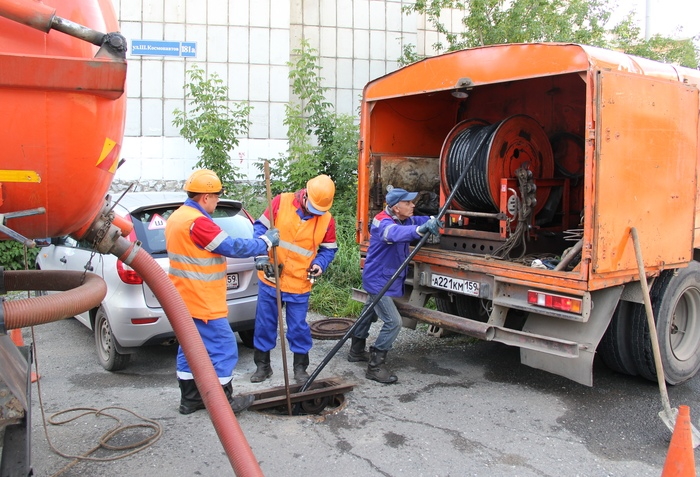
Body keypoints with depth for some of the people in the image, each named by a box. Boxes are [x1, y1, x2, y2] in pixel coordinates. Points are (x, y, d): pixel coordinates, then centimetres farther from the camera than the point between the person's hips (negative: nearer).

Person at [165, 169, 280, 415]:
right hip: (203, 302, -10)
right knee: (223, 348, 0)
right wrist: (265, 242, -10)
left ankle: (190, 399, 25)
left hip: (185, 299, 10)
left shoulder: (177, 217, 11)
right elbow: (232, 247, -21)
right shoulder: (197, 222, -22)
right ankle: (223, 402, 10)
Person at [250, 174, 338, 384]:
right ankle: (262, 365, 28)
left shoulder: (327, 219, -3)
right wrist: (262, 257, -15)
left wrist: (319, 264, -12)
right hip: (270, 278, 0)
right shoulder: (281, 202, -8)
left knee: (298, 327, 6)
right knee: (264, 323, 11)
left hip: (299, 283, 0)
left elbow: (329, 249, 8)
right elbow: (260, 227, -4)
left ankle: (300, 367, 25)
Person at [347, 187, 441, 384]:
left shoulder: (403, 219, 0)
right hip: (378, 280, -10)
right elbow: (395, 233, -49)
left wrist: (431, 220, -25)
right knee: (393, 322, -14)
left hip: (385, 280, 10)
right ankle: (375, 367, -5)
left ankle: (356, 351, 44)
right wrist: (421, 229, -66)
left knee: (369, 314, 24)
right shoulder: (383, 223, -28)